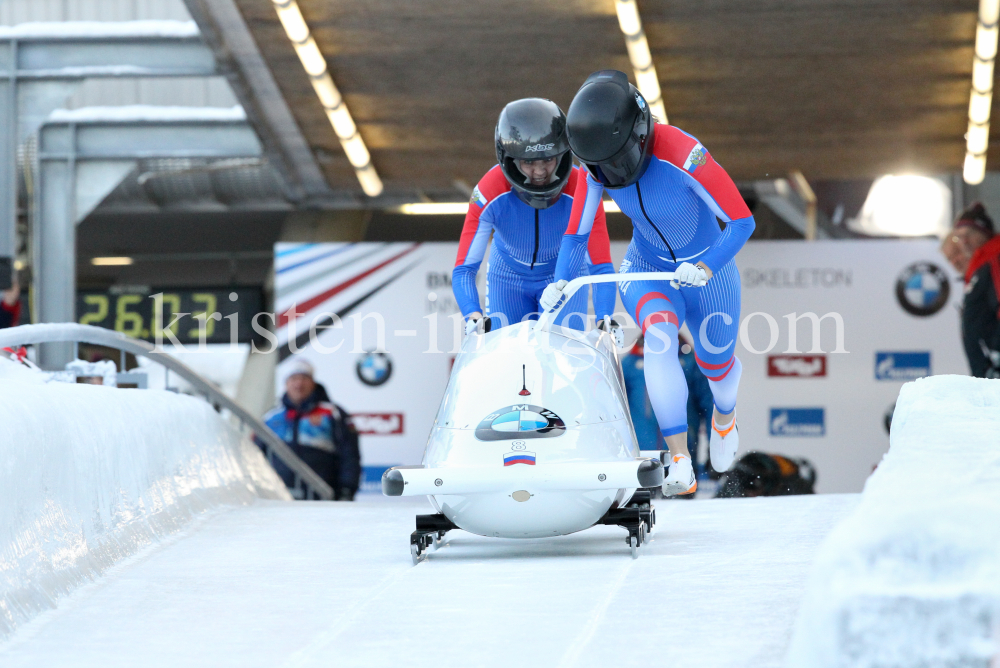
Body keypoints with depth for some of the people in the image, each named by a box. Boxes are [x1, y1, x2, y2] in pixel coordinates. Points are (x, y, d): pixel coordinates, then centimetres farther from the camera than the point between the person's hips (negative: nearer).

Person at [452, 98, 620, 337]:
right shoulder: (490, 193, -32)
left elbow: (602, 268, -30)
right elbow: (464, 269, -32)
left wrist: (605, 320, -48)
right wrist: (473, 317, -51)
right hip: (509, 277, 0)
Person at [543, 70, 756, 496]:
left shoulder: (684, 157, -35)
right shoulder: (597, 168, -19)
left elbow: (742, 222, -32)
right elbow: (576, 234, -7)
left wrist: (705, 268, -46)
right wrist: (560, 281, -25)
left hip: (707, 270, -2)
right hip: (646, 270, 2)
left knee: (715, 361, 17)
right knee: (659, 336, -29)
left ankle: (724, 416, 57)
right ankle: (680, 463, -33)